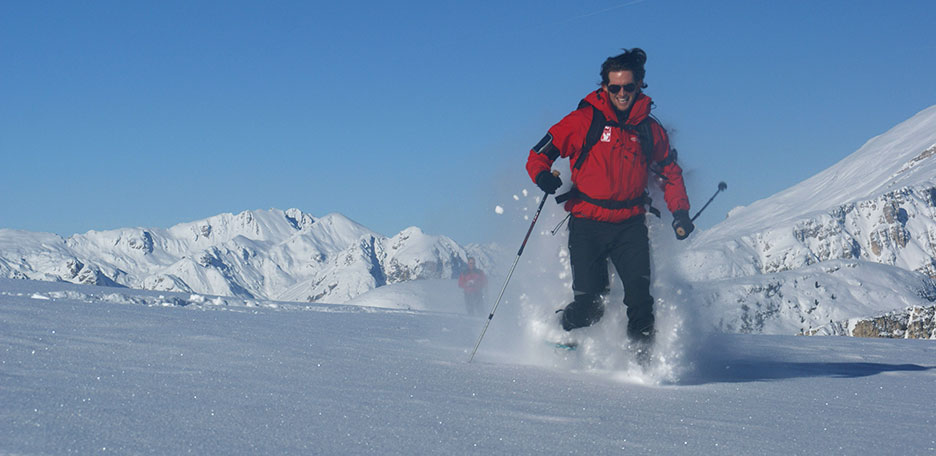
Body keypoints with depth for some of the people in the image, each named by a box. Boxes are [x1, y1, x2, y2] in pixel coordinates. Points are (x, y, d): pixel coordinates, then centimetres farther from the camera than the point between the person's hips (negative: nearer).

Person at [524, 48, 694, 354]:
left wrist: (680, 212, 9)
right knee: (589, 302, -10)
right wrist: (542, 175, -20)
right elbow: (540, 153, 2)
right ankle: (563, 331, 20)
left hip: (631, 225, 2)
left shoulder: (650, 130, 10)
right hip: (588, 223, -2)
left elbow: (670, 173, 23)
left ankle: (642, 352, 4)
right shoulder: (585, 120, 0)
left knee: (640, 297, -13)